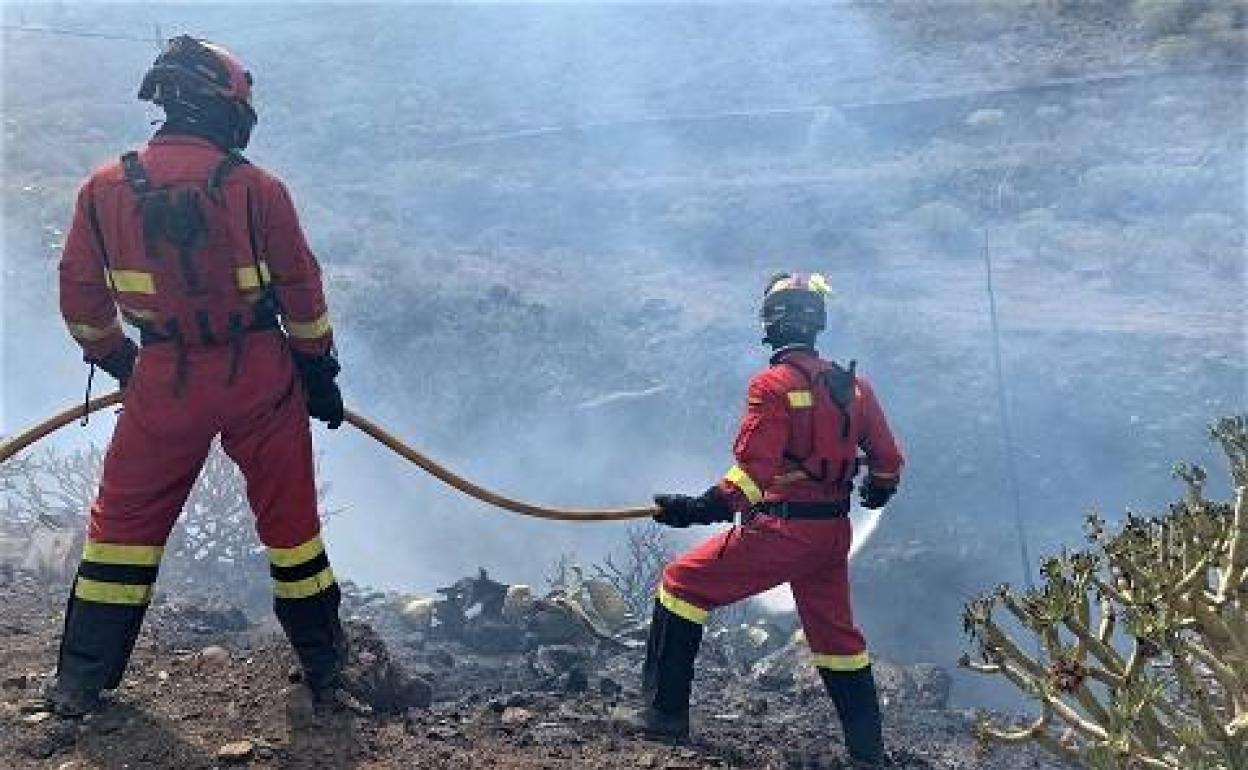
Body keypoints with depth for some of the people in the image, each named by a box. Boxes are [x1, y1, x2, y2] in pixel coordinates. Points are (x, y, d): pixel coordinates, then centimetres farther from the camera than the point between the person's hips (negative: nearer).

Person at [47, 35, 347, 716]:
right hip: (261, 378, -1)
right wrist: (319, 369, 7)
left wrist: (113, 359, 21)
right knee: (288, 514, 14)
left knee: (125, 520, 16)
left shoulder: (104, 189, -4)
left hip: (163, 381, 1)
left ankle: (81, 679, 23)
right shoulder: (257, 188, -11)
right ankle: (323, 659, 27)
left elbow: (82, 298, 4)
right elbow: (302, 291, -6)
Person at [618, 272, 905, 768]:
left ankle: (666, 712, 7)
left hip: (780, 530, -7)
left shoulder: (773, 385, -12)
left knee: (682, 584, 6)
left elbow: (753, 470, -21)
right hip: (834, 535, 7)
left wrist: (702, 508, -23)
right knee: (838, 637, 21)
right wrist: (880, 489, 35)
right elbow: (887, 457, 15)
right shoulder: (853, 385, 8)